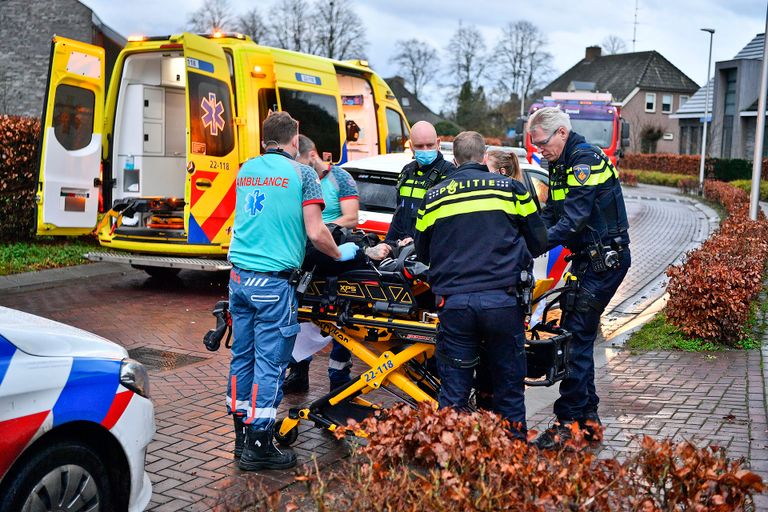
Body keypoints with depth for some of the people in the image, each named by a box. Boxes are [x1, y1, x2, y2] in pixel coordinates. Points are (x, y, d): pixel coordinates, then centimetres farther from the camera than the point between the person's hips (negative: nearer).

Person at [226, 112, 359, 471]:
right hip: (274, 281, -6)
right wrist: (341, 254, 8)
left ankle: (242, 436, 23)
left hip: (239, 276, 7)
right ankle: (258, 447, 4)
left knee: (242, 357, 13)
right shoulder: (302, 174, -5)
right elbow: (315, 233, -10)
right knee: (270, 364, -1)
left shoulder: (246, 170, 12)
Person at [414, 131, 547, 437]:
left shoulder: (434, 197, 9)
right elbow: (538, 242, 12)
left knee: (453, 392, 9)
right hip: (502, 301, -1)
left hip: (453, 302, 1)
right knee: (508, 388, 12)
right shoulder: (511, 189, 5)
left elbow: (422, 253, 18)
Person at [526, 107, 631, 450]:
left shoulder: (586, 159, -17)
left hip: (605, 260, -10)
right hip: (587, 259, 10)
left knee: (575, 336, -11)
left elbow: (574, 219, -25)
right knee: (579, 337, 11)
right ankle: (588, 417, 19)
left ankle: (568, 421, -5)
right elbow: (550, 213, 11)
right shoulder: (561, 164, 13)